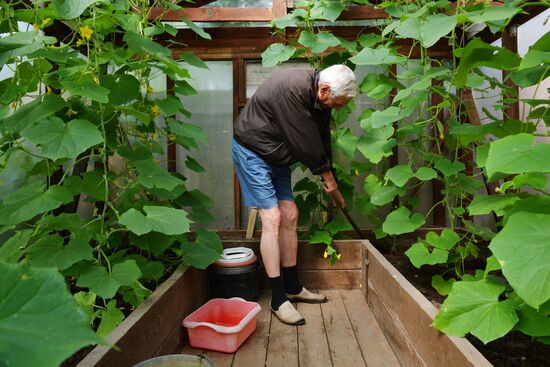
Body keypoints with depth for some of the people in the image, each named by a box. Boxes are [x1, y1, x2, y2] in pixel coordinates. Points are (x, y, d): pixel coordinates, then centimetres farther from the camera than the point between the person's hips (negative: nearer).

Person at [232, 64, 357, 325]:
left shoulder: (319, 98, -1)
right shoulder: (292, 89, -30)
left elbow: (322, 139, 8)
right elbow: (305, 141, -26)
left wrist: (330, 181, 10)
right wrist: (328, 177, -12)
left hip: (276, 155, 9)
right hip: (251, 150, -9)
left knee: (289, 215, 6)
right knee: (272, 218, -14)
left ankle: (293, 287, 19)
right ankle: (278, 300, -4)